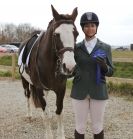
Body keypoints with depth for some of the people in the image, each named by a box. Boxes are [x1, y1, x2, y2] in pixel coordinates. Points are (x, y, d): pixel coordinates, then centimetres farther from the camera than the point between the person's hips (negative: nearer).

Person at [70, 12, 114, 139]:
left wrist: (104, 65, -20)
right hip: (79, 91, 1)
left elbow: (110, 72, 1)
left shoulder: (105, 47, -1)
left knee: (97, 127, 10)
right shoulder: (76, 47, 2)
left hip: (98, 92, 0)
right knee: (80, 127, 9)